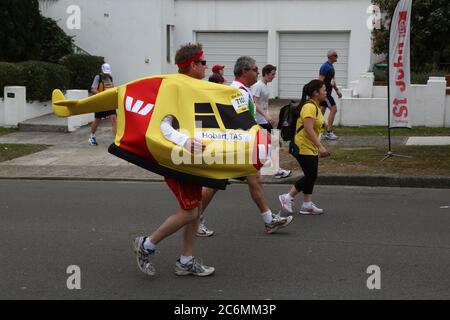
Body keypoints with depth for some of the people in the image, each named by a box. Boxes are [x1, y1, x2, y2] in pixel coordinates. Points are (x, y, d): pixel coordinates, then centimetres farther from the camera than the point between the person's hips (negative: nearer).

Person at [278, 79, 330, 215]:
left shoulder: (315, 106, 13)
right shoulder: (309, 107, -19)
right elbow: (308, 129, -28)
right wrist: (320, 146, -30)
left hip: (311, 148, 10)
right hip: (303, 148, -10)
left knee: (311, 176, 10)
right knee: (310, 176, -8)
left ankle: (307, 205, 17)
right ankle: (287, 198, 4)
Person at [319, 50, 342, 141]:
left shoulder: (331, 66, 17)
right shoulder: (325, 67, -15)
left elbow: (332, 80, 25)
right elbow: (321, 81, -20)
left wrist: (337, 90, 20)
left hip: (327, 92, 10)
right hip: (324, 91, -10)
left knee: (322, 111, 11)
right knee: (333, 109, -10)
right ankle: (329, 133, -9)